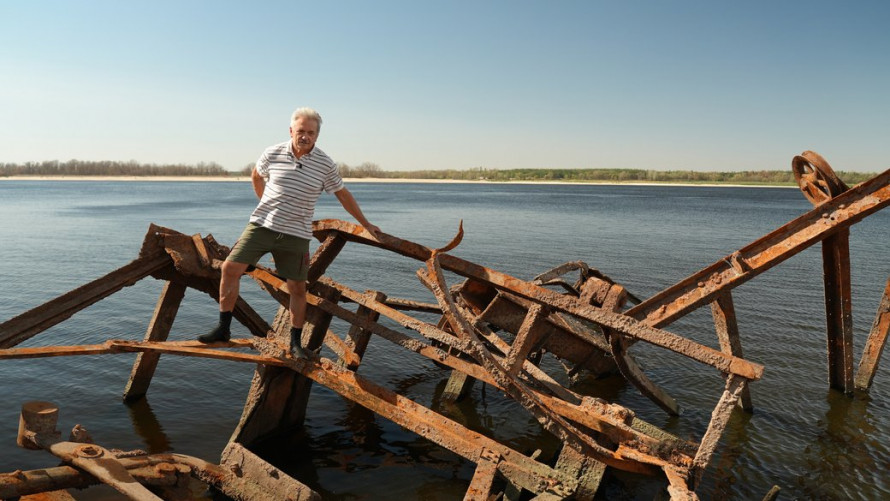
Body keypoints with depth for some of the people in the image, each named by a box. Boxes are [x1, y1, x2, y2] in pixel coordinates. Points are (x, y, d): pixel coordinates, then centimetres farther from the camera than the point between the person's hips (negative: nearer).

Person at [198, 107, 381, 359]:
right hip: (262, 225, 1)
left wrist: (366, 224, 12)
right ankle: (223, 329, 7)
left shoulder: (326, 165, -5)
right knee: (230, 268, -7)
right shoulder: (272, 154, -4)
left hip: (296, 235, 0)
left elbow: (343, 195, 8)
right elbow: (256, 176, 18)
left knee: (297, 288, 2)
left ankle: (295, 343, 18)